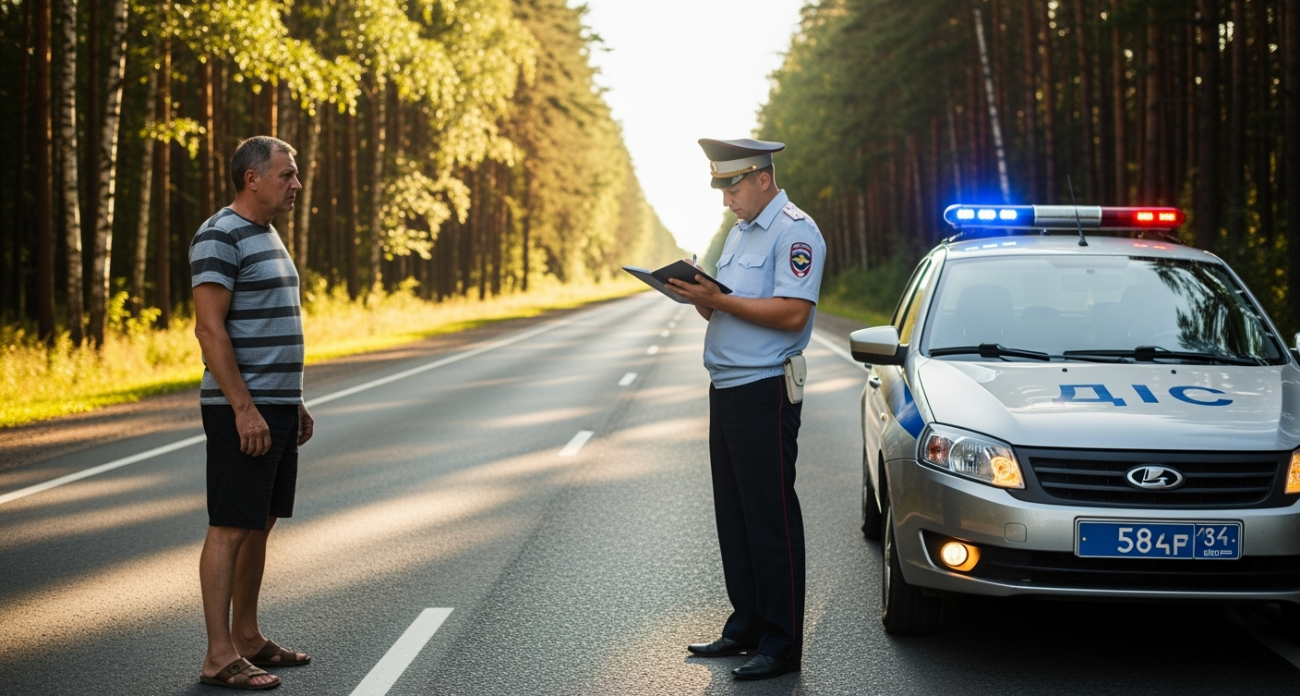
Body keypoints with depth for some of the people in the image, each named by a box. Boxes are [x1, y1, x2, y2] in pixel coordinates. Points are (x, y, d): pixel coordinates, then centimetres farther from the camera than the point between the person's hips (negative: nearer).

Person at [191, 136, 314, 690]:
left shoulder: (266, 235, 17)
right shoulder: (219, 238, -13)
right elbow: (209, 329, -19)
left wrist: (295, 402, 21)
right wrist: (245, 408, -23)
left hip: (277, 406, 9)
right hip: (243, 409, -9)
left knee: (260, 525, 13)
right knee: (230, 528, -6)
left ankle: (248, 637, 22)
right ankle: (220, 656, -3)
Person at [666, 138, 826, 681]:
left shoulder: (794, 231, -10)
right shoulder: (739, 232, 19)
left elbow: (792, 312, -22)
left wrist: (719, 299, -21)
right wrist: (698, 296, 2)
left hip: (765, 394, -9)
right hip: (726, 390, 9)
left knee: (771, 522, -6)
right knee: (733, 517, 13)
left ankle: (781, 646, -2)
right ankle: (745, 627, 23)